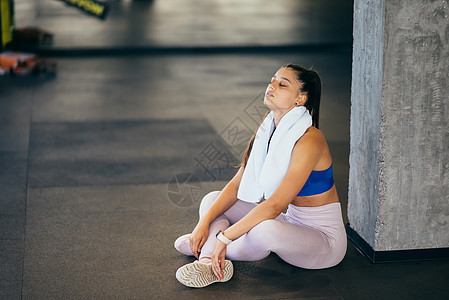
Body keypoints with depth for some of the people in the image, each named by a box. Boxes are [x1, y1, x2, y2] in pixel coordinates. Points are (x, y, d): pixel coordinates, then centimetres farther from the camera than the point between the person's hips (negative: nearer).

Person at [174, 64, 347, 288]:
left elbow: (274, 205, -29)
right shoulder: (269, 131, 2)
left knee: (266, 230, -39)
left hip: (325, 237, -8)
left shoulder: (309, 140, -24)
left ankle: (207, 249, -10)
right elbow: (237, 185, 3)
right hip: (293, 222, 8)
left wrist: (224, 237, -28)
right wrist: (204, 222, -10)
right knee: (212, 199, 4)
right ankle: (208, 261, -22)